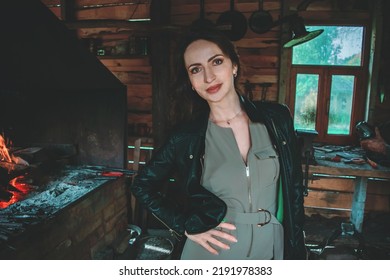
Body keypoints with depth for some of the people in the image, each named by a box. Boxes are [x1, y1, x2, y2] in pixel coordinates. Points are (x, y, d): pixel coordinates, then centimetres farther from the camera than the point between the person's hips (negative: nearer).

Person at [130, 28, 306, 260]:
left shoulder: (277, 118, -7)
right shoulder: (186, 137, -11)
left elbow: (294, 189, 1)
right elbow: (143, 186, 1)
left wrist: (296, 252, 2)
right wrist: (187, 227, -7)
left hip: (270, 250, 2)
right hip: (212, 254, -1)